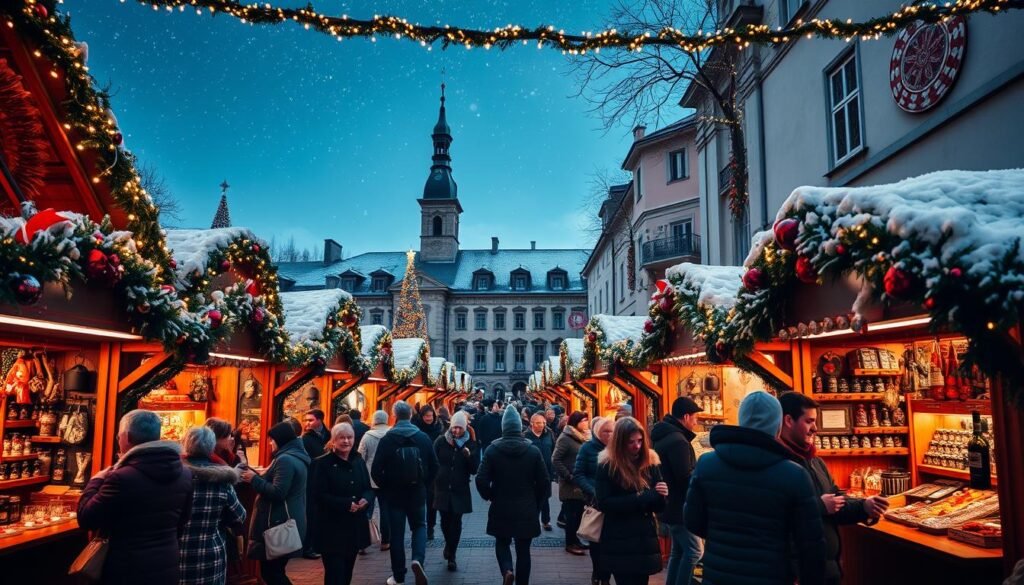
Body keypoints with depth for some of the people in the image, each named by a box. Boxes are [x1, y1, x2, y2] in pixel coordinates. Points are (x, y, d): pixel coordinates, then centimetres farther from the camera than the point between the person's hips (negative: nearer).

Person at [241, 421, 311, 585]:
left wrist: (254, 479, -13)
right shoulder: (297, 457, 14)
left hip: (280, 525, -10)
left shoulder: (285, 459, -18)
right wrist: (257, 476, 8)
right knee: (275, 571, 16)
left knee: (269, 572, -2)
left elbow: (277, 493, -24)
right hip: (287, 523, 10)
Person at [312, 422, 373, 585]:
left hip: (355, 527, 6)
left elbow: (369, 489, 12)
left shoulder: (359, 462, 10)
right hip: (331, 529, -6)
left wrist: (365, 500, -11)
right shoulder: (322, 463, -9)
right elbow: (319, 496, -16)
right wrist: (346, 504, -23)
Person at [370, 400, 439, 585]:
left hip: (394, 493, -1)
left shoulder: (387, 439, -10)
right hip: (417, 492, 1)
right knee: (419, 526, 18)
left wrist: (385, 487, 5)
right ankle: (418, 559, -7)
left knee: (397, 533, 10)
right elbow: (434, 466, -1)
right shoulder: (423, 438, -5)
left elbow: (376, 470, -11)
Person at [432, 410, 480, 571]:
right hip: (442, 488, 1)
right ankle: (449, 544, 40)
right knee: (445, 521, 11)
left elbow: (474, 470, -6)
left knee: (456, 523, 2)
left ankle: (451, 555, 18)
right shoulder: (441, 441, -4)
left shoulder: (471, 444, -5)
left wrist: (469, 456, -23)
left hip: (460, 490, -1)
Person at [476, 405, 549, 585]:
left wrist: (490, 497, 7)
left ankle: (507, 570, -6)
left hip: (500, 509, 0)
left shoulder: (492, 450, -8)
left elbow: (481, 481, -12)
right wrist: (535, 503, 11)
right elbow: (544, 483, -5)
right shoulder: (533, 451, -6)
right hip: (526, 510, 0)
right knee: (523, 550, 12)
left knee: (502, 543, 19)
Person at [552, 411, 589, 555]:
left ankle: (574, 539, 24)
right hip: (571, 484, -7)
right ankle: (570, 543, 10)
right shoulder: (565, 438, -13)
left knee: (579, 512, 12)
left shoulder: (584, 437, 10)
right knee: (572, 513, 0)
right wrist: (569, 477, -17)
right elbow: (556, 459, -17)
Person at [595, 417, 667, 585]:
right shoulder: (607, 465, -8)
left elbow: (658, 507, 5)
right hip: (619, 543, -3)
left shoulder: (651, 461, 2)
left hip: (645, 539, 4)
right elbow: (604, 503, -16)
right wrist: (640, 498, -22)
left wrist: (660, 495, -19)